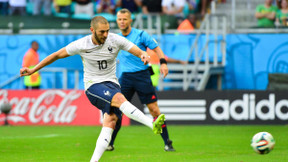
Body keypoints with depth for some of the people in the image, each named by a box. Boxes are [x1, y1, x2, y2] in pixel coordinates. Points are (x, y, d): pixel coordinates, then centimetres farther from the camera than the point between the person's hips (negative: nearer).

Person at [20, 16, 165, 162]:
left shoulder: (115, 40, -4)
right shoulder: (81, 45, -7)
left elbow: (138, 51, -4)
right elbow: (57, 55, 5)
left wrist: (144, 55, -30)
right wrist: (32, 70, 7)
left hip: (112, 84, 3)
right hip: (93, 85, -3)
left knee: (110, 122, -19)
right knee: (120, 99, -32)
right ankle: (153, 124, -42)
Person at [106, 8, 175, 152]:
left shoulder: (140, 35, -4)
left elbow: (156, 48, 0)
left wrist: (163, 63, -14)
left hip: (142, 75, -3)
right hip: (125, 77, 3)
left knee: (154, 109, -5)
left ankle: (167, 143, 3)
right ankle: (109, 144, 5)